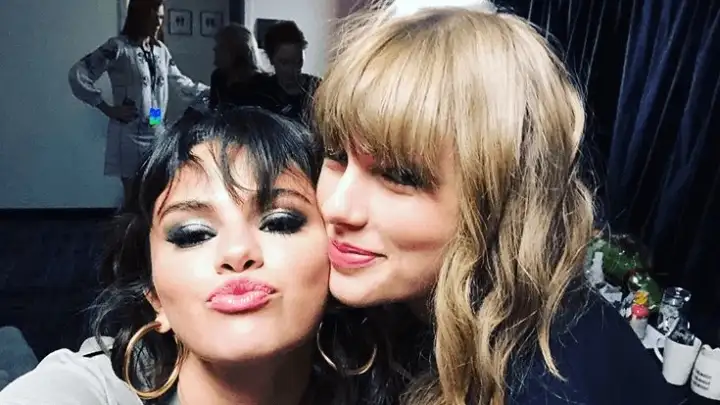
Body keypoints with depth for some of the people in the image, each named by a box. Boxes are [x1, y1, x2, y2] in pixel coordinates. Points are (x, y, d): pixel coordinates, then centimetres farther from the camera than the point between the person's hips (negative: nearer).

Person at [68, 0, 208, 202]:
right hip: (130, 136, -6)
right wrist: (108, 108, -13)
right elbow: (77, 74, -12)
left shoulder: (161, 50, 10)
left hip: (157, 134, 6)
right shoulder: (118, 47, -9)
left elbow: (180, 82, 19)